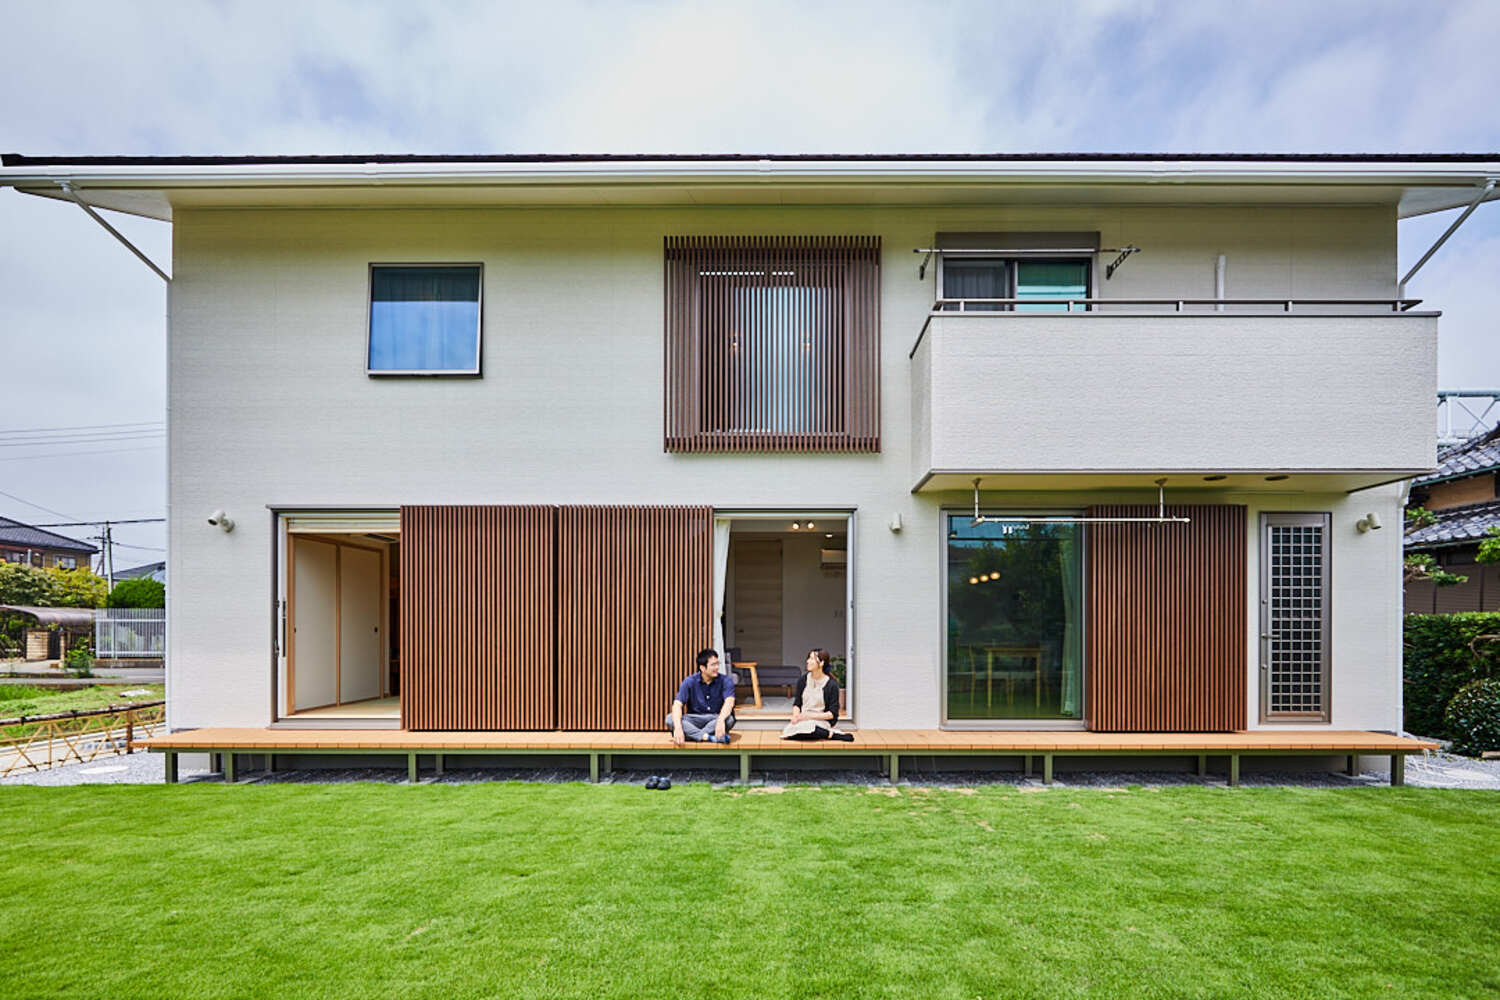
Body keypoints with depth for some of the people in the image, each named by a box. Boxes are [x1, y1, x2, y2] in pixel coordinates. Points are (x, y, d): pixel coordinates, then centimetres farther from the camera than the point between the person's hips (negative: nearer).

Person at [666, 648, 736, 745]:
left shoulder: (725, 681, -9)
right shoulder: (689, 682, -7)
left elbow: (729, 702, -26)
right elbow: (677, 705, -17)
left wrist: (721, 720, -47)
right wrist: (678, 727, -36)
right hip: (694, 720, 1)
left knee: (729, 719, -34)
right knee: (670, 719, -26)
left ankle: (694, 736, -28)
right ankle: (706, 737, -38)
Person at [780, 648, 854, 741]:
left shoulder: (832, 684, -6)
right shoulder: (802, 680, 7)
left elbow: (832, 713, -6)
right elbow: (797, 703, 13)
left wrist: (810, 715, -16)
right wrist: (796, 715, -10)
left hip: (822, 721, -5)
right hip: (803, 719, 5)